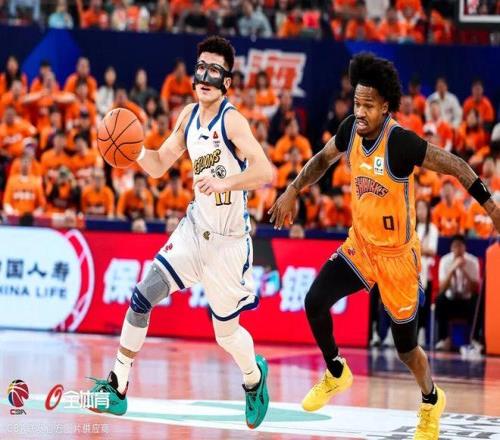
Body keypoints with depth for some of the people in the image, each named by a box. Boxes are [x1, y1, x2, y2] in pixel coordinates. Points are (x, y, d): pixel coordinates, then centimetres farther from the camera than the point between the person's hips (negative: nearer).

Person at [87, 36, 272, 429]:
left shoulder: (232, 121, -19)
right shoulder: (189, 116, 2)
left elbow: (265, 172, -29)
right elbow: (159, 165, 11)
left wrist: (225, 183, -43)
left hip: (228, 239, -6)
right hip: (195, 228, 6)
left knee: (226, 331, 7)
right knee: (142, 297, -7)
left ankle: (254, 377, 40)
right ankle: (117, 388, 1)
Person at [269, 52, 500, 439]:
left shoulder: (400, 142, -28)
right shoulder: (352, 129, -9)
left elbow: (453, 165, -21)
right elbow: (324, 158, 12)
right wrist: (292, 192, 7)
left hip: (397, 254, -5)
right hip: (360, 244, 5)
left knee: (405, 346, 7)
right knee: (315, 301, -13)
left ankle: (431, 401, 38)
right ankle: (336, 374, 14)